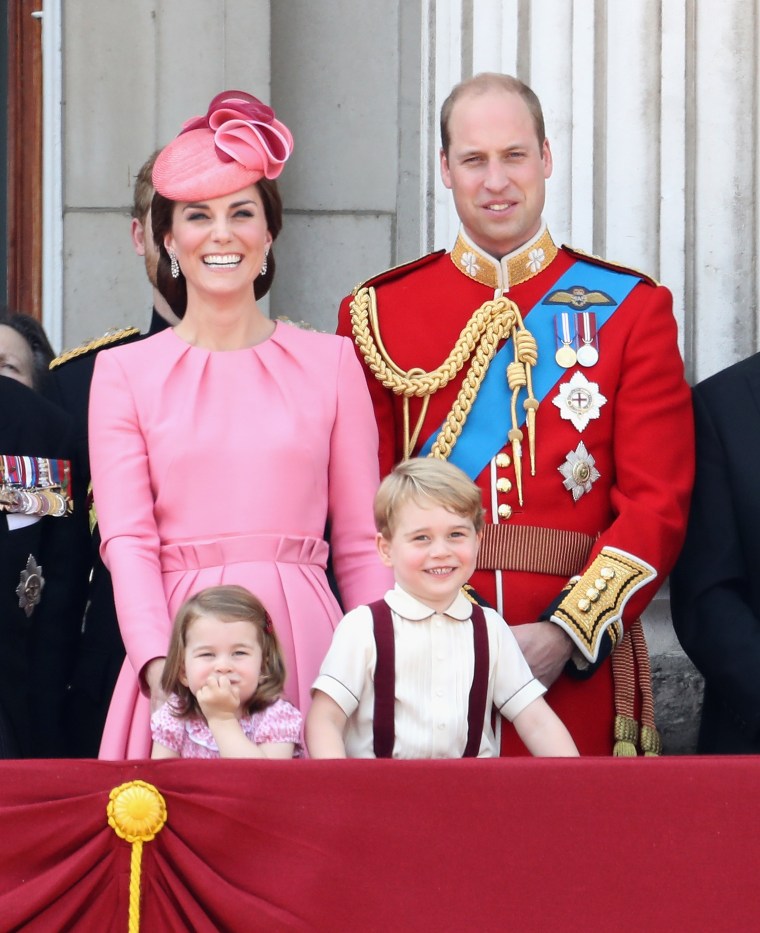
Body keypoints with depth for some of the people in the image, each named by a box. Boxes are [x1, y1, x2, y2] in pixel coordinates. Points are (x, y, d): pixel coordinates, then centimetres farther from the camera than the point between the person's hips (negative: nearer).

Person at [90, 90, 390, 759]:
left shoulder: (330, 361, 10)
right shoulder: (124, 371, 8)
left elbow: (361, 545, 9)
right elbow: (126, 540, -2)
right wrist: (159, 666, -17)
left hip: (304, 643, 1)